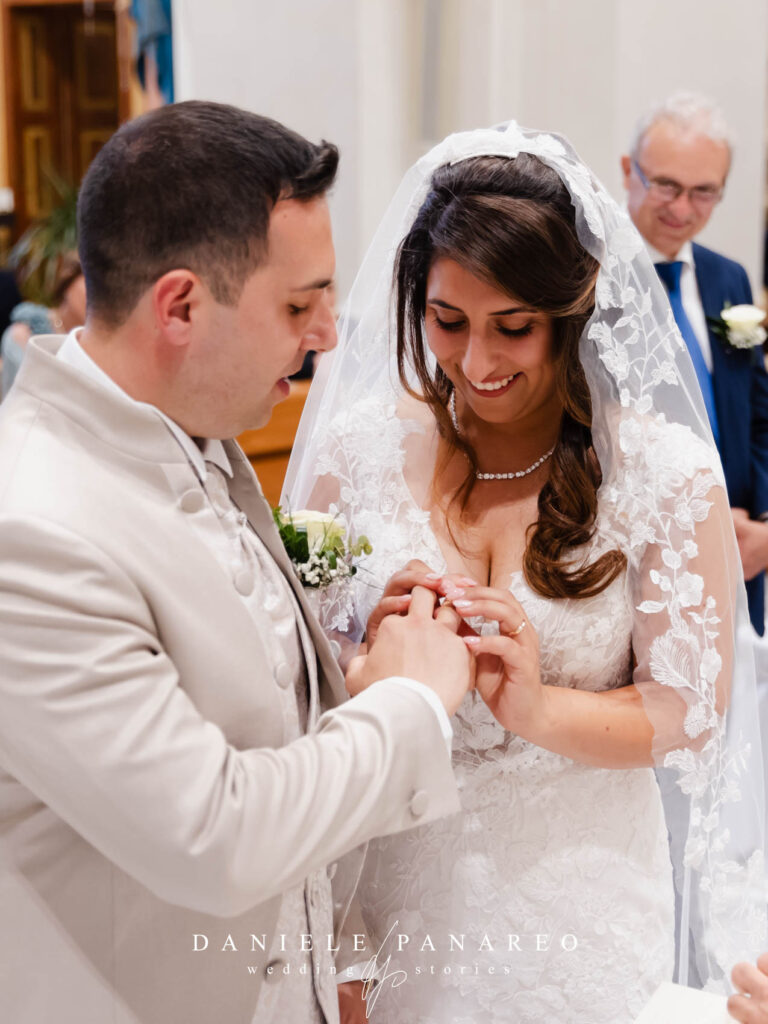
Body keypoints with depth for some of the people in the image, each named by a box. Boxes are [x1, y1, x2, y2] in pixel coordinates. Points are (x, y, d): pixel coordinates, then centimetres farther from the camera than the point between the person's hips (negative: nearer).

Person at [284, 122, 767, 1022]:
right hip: (394, 881, 2)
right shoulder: (358, 446, -6)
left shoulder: (665, 473, -12)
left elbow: (690, 716, -10)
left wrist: (536, 708, -27)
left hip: (579, 894, -1)